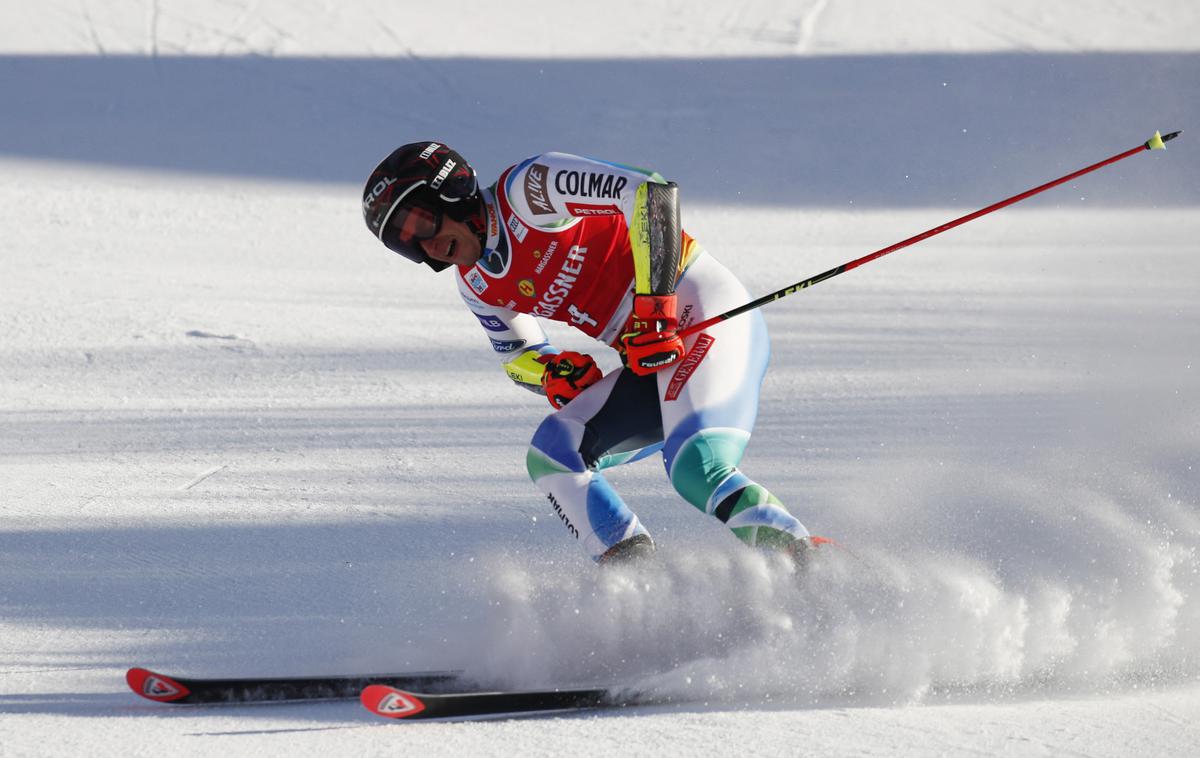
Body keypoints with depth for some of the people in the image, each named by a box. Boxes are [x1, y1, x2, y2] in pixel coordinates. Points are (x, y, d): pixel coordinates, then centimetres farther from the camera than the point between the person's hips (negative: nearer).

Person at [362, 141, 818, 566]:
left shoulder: (528, 189, -12)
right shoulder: (477, 284, 13)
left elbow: (651, 192, -20)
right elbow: (518, 357, 25)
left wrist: (654, 307, -24)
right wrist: (553, 372, 0)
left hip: (705, 312, -9)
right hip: (647, 360, 9)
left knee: (696, 468, -29)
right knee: (550, 456, -9)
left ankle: (807, 564, -25)